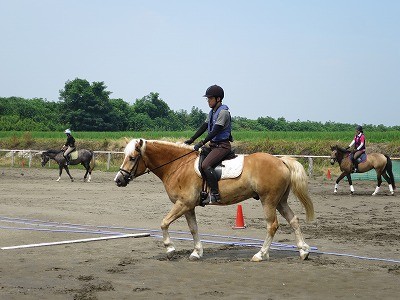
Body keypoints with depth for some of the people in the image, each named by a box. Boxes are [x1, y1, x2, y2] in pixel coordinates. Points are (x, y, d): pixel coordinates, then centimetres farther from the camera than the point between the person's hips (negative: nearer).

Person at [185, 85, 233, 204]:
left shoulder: (223, 112, -13)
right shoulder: (212, 112, 16)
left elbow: (216, 131, -20)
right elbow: (204, 127, 18)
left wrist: (202, 143, -23)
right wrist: (191, 140, 11)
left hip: (222, 145, -10)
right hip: (213, 145, 10)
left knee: (206, 165, -28)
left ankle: (215, 194, -26)